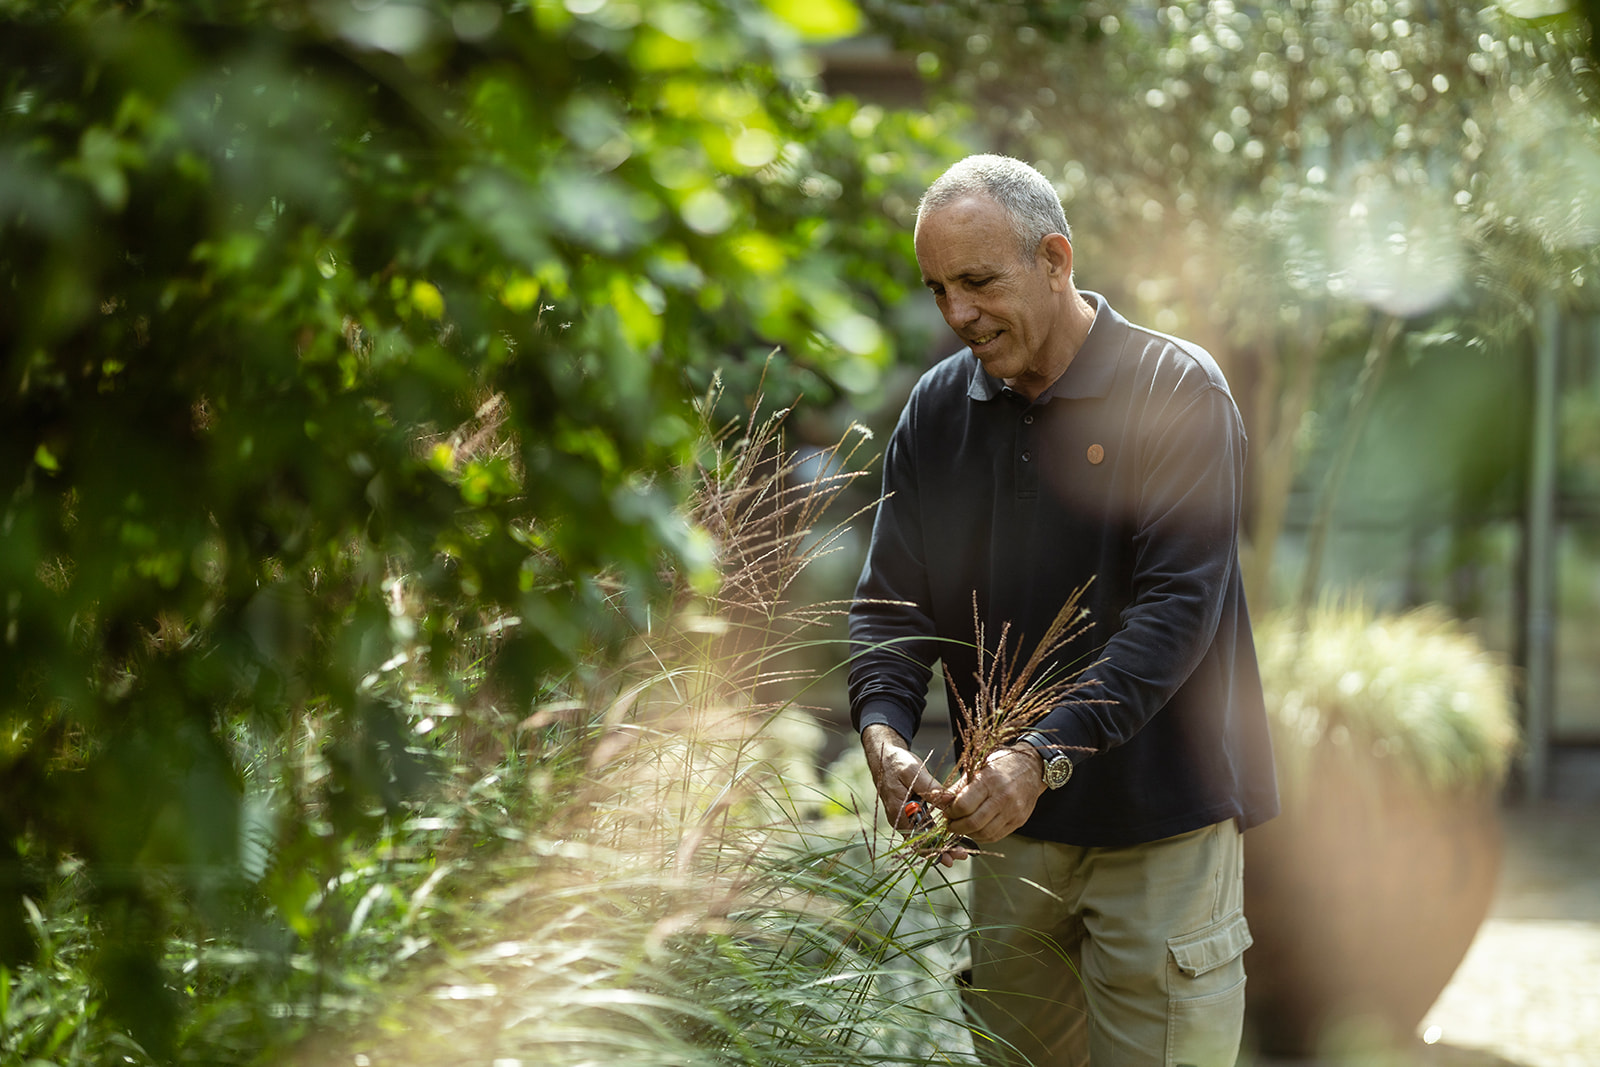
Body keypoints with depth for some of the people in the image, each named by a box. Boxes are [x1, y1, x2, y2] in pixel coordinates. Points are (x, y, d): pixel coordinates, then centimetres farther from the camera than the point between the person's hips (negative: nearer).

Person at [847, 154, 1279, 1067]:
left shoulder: (1177, 391, -9)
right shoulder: (938, 408, 7)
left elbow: (1179, 606, -18)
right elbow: (892, 598, 7)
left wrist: (1047, 756, -27)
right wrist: (884, 728, -14)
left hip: (1161, 824, -5)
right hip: (1008, 820, 5)